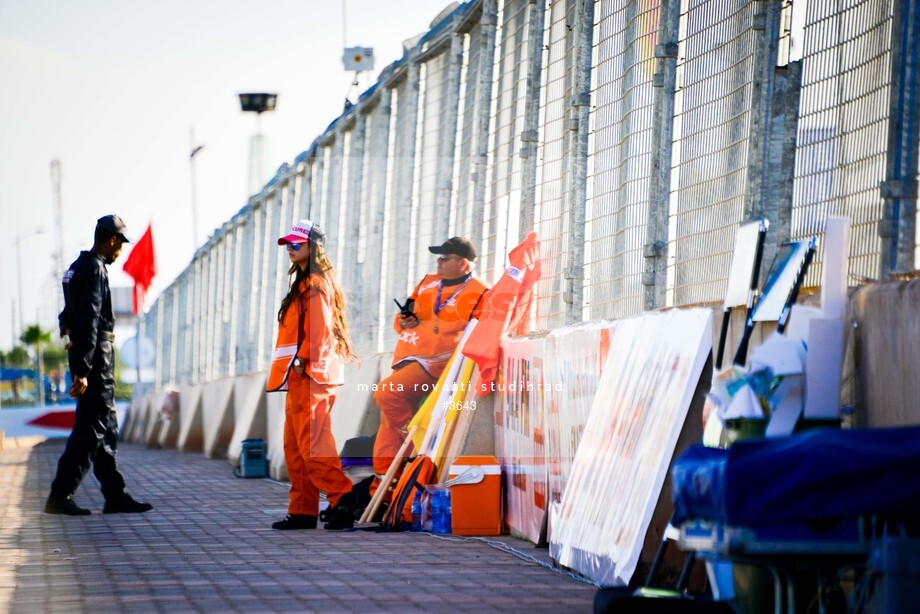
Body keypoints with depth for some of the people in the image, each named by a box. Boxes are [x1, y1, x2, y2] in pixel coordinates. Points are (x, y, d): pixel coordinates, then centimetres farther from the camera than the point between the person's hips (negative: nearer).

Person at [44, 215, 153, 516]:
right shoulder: (95, 270, -14)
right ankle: (60, 495, -10)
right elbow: (89, 321, -21)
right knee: (91, 428, -8)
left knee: (106, 428, 11)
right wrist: (82, 371, -25)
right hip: (95, 355, -10)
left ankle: (115, 495, 13)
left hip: (84, 354, 10)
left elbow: (68, 315, 27)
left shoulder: (77, 267, 17)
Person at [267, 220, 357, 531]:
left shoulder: (316, 284, -9)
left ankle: (342, 499, -21)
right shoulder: (304, 283, 23)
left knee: (311, 443, -16)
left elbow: (319, 329, -18)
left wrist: (302, 360, -21)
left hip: (310, 375, -11)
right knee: (295, 446, 10)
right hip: (300, 376, 11)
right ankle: (302, 511, 11)